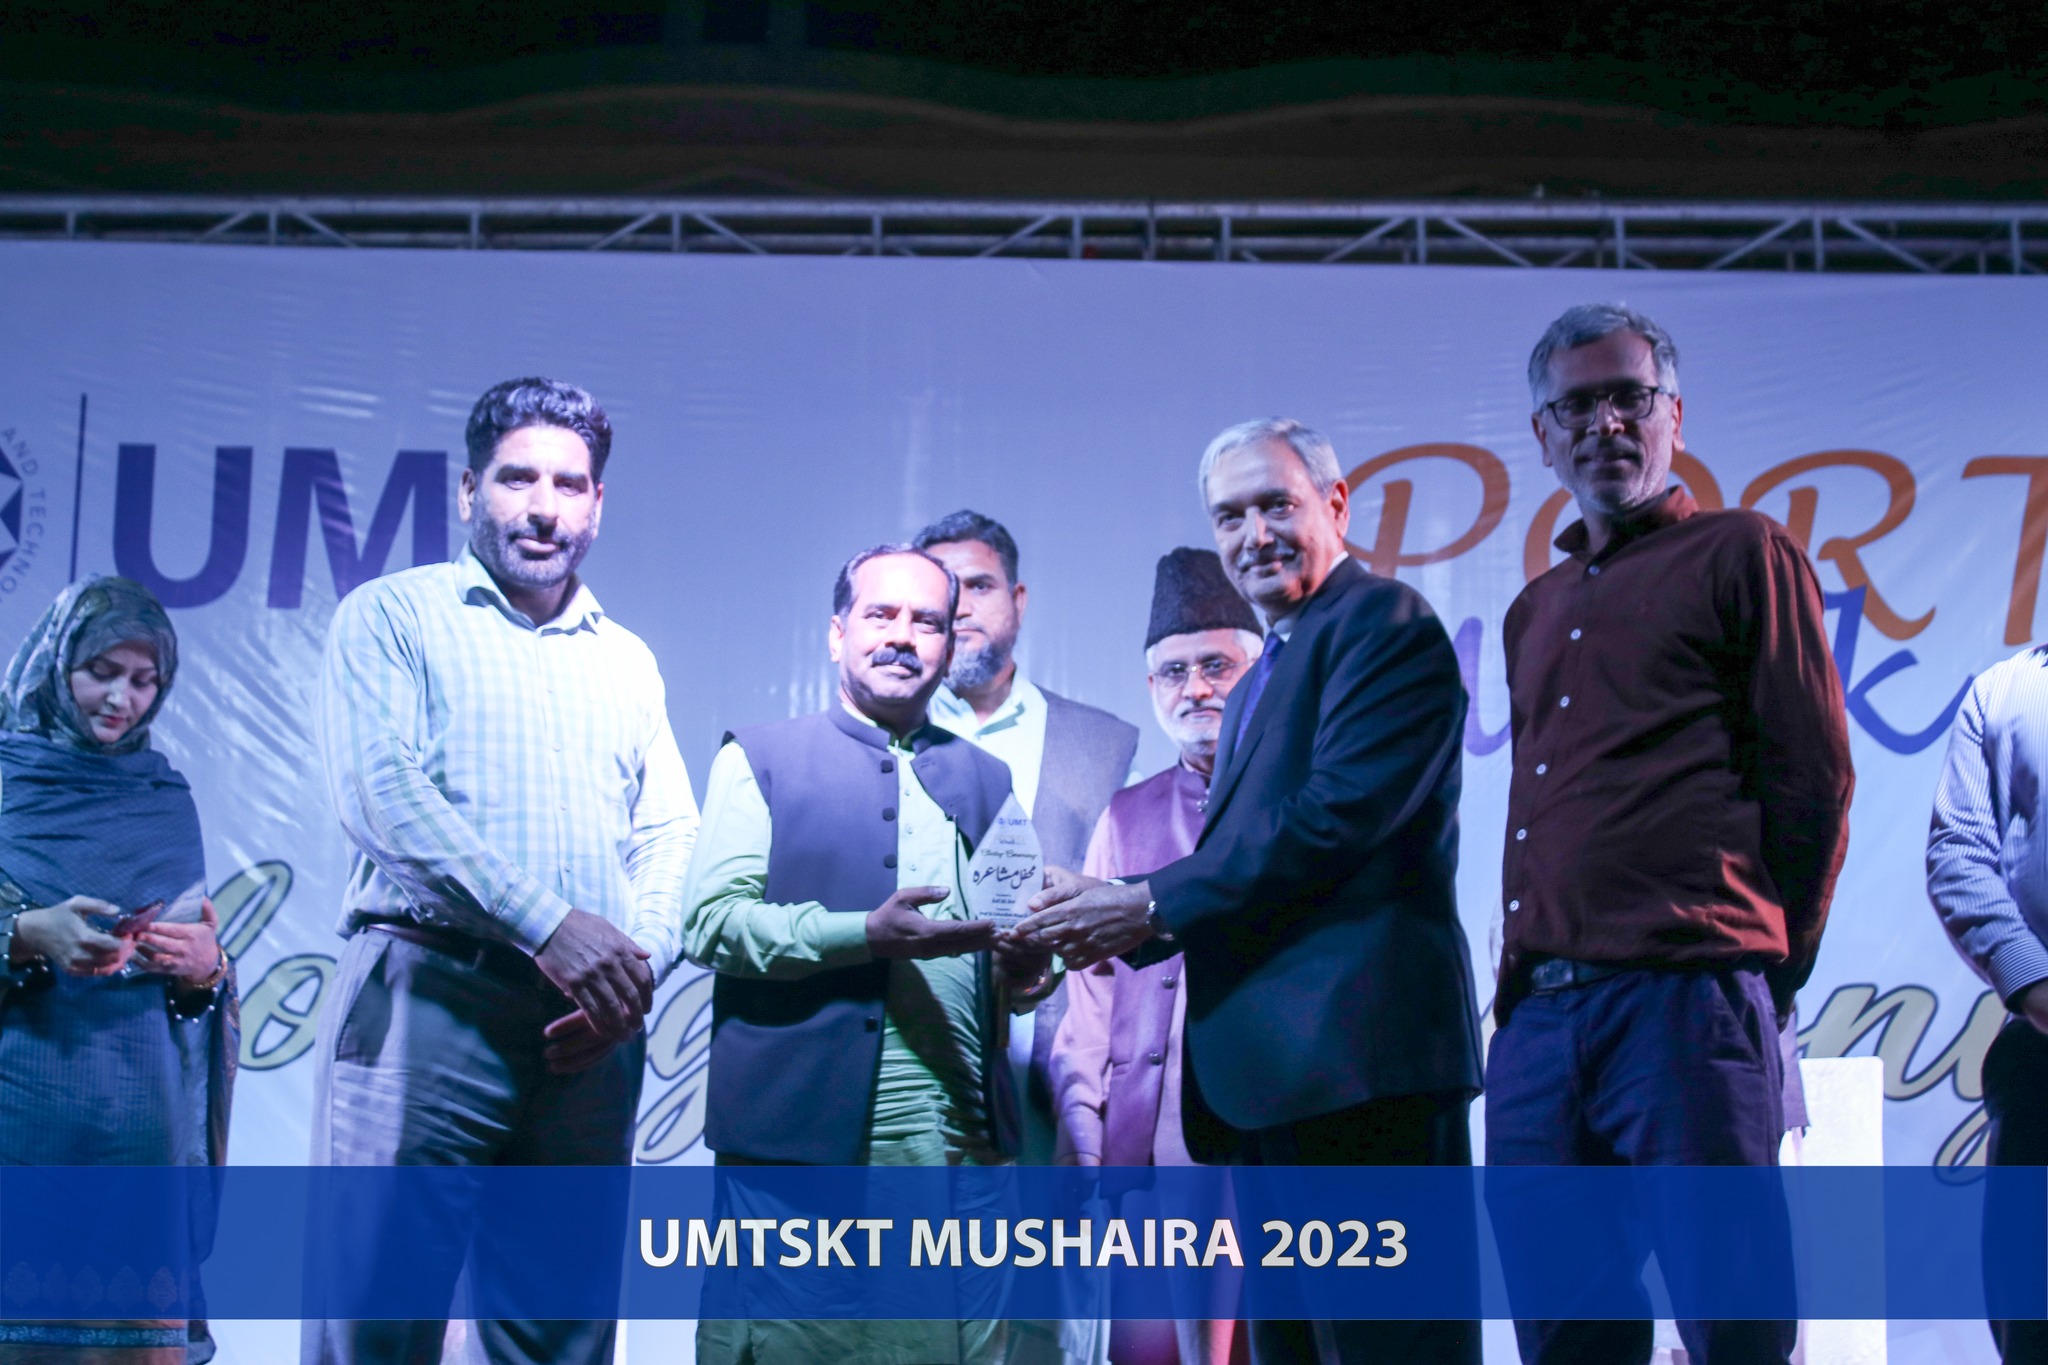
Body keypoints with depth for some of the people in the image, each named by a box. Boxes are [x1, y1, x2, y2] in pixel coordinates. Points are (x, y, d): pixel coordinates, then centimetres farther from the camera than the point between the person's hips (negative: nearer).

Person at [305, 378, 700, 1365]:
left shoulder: (626, 662, 22)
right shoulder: (393, 616, 7)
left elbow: (669, 837, 14)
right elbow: (383, 792, -8)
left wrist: (639, 965, -8)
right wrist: (549, 925, -17)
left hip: (591, 1026, 4)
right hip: (429, 995, -4)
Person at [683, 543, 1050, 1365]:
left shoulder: (985, 780, 20)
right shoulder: (759, 760, 7)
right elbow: (711, 923, -4)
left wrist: (1023, 965, -2)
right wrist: (863, 935, -18)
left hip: (961, 1144, 3)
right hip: (803, 1140, -3)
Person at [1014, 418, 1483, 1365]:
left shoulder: (1384, 622, -4)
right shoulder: (1263, 676, 25)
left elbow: (1340, 812, -17)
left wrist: (1155, 903, -12)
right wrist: (1119, 922, 5)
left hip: (1357, 1054, -10)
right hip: (1269, 1078, 10)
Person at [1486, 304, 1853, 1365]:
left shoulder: (1741, 554, 5)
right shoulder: (1536, 612, 24)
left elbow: (1813, 779, 1)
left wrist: (1766, 969, 2)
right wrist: (1525, 980, 14)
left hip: (1687, 1000, -6)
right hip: (1537, 1020, 6)